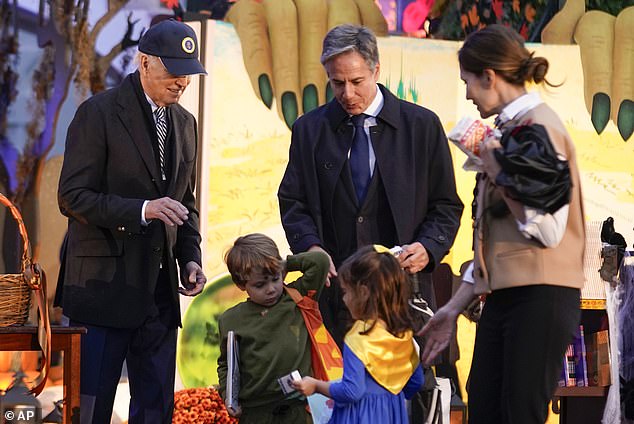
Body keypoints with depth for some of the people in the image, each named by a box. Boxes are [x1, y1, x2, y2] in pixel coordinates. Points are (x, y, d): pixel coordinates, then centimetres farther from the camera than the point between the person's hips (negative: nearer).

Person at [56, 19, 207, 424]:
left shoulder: (185, 122, 13)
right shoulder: (99, 113, -8)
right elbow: (72, 196, -12)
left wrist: (190, 257, 5)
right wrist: (141, 210, -23)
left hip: (159, 286, 6)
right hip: (105, 282, -6)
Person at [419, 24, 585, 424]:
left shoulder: (538, 129, -10)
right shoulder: (512, 129, 14)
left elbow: (548, 231, -18)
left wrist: (498, 174, -13)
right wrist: (455, 308, 19)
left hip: (540, 297, -8)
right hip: (504, 296, 8)